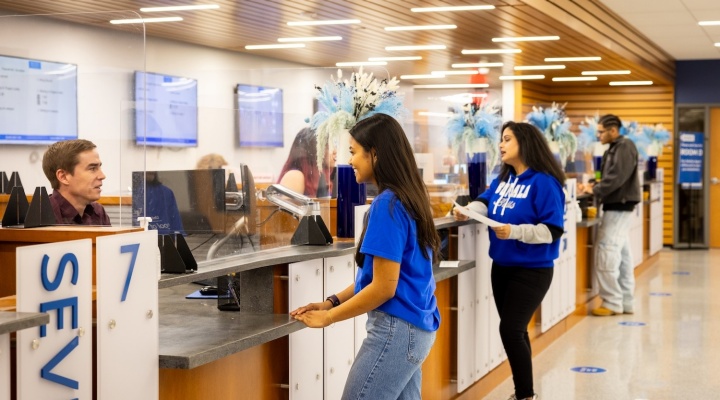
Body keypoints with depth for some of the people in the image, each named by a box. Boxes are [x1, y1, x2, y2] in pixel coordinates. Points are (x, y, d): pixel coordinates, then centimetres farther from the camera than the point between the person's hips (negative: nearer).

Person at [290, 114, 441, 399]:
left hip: (396, 329, -9)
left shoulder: (388, 204, -17)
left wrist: (328, 317, -9)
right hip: (415, 327, 9)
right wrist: (332, 302, 12)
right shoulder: (407, 198, 11)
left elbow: (384, 287, -19)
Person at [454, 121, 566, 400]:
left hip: (532, 271, -8)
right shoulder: (503, 179, 7)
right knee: (514, 330, 14)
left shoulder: (543, 182, -17)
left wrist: (514, 231, -30)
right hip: (502, 266, 8)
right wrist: (467, 210, -16)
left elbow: (553, 230, -20)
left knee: (511, 329, -10)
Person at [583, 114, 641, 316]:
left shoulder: (625, 147, -14)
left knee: (606, 255, -10)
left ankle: (612, 303, -5)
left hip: (619, 207, -10)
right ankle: (625, 302, 16)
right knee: (622, 255, 11)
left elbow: (617, 178, -21)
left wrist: (595, 191, -14)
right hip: (618, 206, 10)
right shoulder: (614, 148, 14)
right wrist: (596, 186, -1)